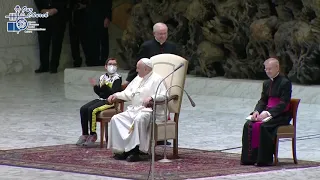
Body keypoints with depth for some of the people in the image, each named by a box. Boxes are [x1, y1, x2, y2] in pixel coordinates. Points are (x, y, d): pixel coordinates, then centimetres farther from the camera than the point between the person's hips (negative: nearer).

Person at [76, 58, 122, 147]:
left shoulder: (117, 78, -4)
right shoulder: (102, 77, 15)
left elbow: (114, 92, -16)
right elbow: (99, 92, 16)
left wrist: (104, 86, -27)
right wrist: (95, 86, -3)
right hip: (100, 99, 7)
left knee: (91, 110, -27)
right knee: (83, 109, -12)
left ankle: (93, 135, -18)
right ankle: (85, 134, -6)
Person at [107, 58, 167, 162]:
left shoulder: (156, 79, -2)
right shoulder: (138, 79, 25)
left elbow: (164, 95, -15)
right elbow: (128, 93, 30)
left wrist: (151, 98, -31)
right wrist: (116, 95, 14)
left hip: (149, 110, -8)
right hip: (134, 110, 8)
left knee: (139, 119, -40)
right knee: (116, 119, -12)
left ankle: (136, 151, -38)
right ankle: (121, 149, -19)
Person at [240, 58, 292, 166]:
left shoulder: (285, 83, -8)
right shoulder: (267, 84, 17)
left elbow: (283, 103, -16)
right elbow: (262, 100, 15)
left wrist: (268, 113, -25)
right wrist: (257, 111, -8)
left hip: (281, 116, -7)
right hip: (267, 113, 7)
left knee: (261, 126, -32)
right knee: (249, 125, -17)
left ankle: (264, 159, -27)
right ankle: (249, 157, -18)